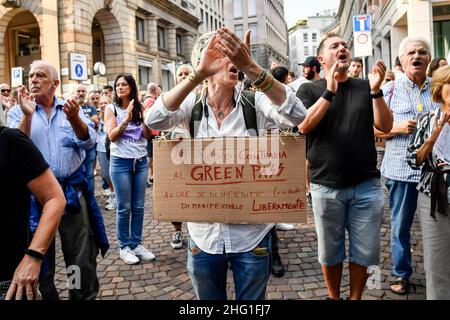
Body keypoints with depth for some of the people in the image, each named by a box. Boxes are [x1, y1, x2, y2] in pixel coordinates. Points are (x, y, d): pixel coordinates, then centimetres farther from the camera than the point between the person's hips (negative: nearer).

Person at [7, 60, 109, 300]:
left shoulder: (71, 108, 5)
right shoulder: (18, 112, 3)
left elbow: (89, 142, -8)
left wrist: (74, 119, -25)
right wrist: (28, 115, -20)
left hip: (73, 189, 1)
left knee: (83, 256, 7)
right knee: (40, 256, 13)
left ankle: (85, 296, 26)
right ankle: (45, 295, 33)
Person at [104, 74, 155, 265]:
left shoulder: (139, 108, 6)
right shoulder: (111, 109, -1)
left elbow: (147, 135, 3)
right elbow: (112, 136, -10)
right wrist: (126, 120, -21)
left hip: (141, 161, 3)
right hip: (120, 162, -3)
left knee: (138, 206, 8)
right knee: (124, 207, 2)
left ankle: (137, 244, 20)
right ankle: (124, 247, 14)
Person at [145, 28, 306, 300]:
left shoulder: (255, 103, -8)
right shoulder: (192, 106, -6)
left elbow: (296, 115, -26)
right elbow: (154, 120, -24)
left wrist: (251, 67, -34)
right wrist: (197, 74, -33)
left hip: (251, 234, -1)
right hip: (204, 234, 1)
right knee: (209, 298, 22)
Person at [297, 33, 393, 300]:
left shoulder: (365, 87, 7)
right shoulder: (309, 90, 3)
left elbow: (386, 126, 0)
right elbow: (303, 126, -12)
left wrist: (376, 91, -13)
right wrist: (329, 91, -19)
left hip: (366, 185, 2)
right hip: (326, 186, -1)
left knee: (365, 252, 8)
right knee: (330, 252, 11)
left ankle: (355, 297, 29)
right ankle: (334, 296, 32)